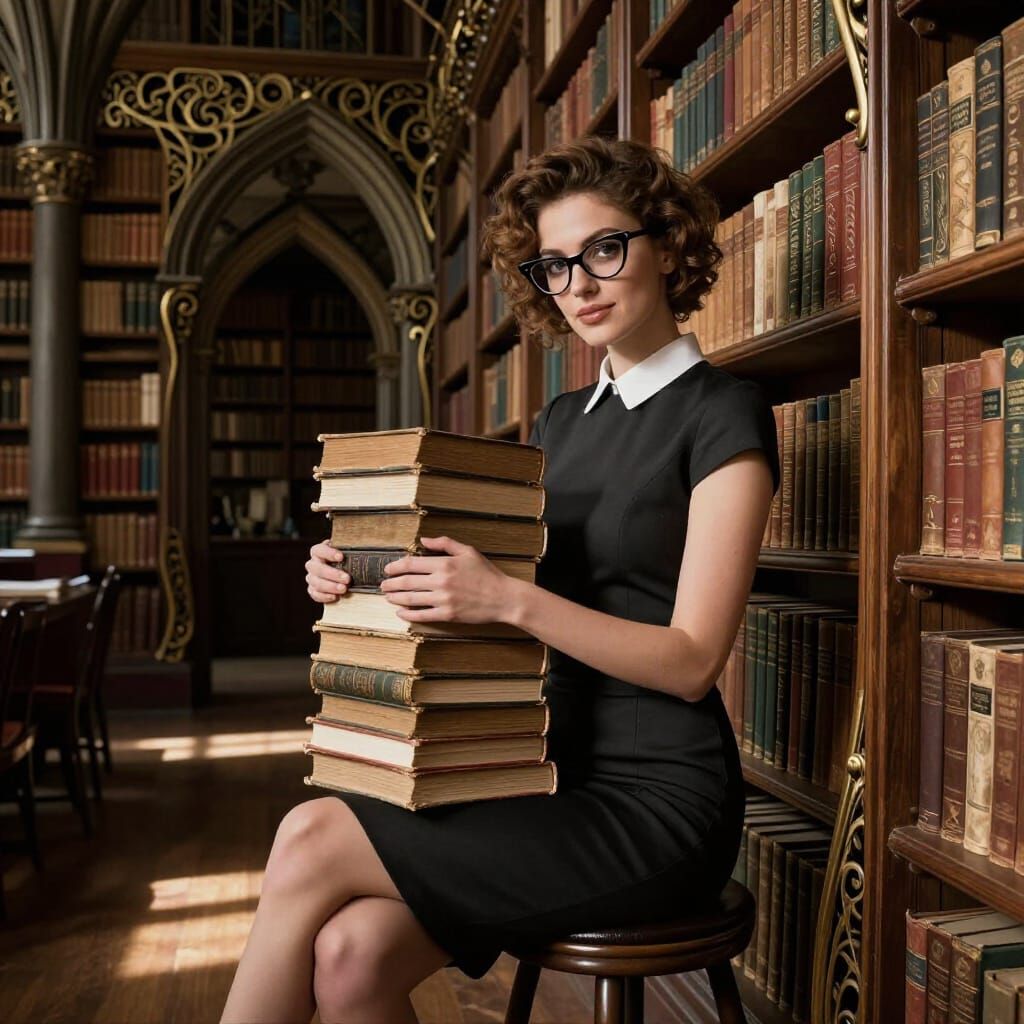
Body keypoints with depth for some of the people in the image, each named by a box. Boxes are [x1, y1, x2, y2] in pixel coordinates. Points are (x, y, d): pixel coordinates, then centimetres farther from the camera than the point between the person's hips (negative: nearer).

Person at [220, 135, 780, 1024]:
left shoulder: (722, 415, -6)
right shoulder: (562, 421, 15)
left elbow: (692, 660, -13)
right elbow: (483, 590, 15)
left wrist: (511, 600, -24)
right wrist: (361, 576, -3)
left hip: (658, 802, -6)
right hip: (558, 779, 6)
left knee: (313, 841, -18)